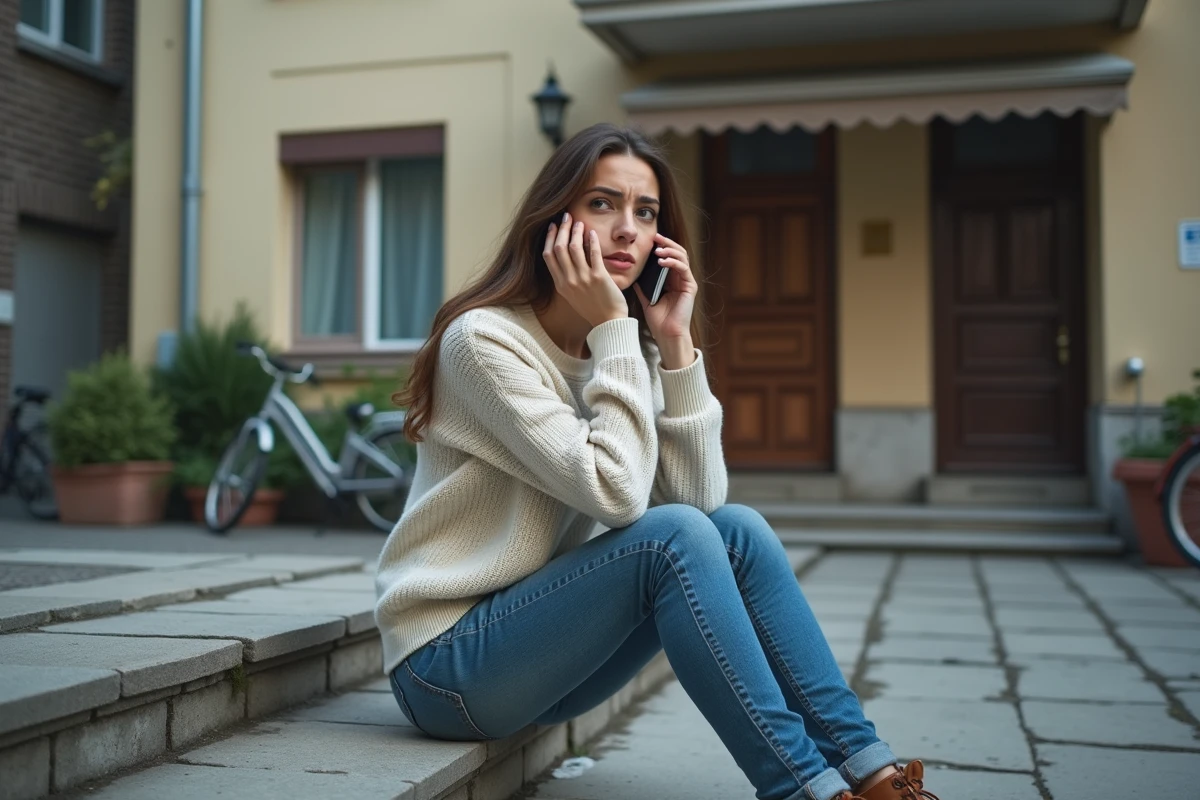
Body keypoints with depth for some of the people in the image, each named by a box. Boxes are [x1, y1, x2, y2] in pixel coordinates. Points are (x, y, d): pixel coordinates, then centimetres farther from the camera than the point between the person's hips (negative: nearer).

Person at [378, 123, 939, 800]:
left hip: (534, 641, 7)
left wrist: (676, 343, -12)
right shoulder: (484, 338, -16)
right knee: (673, 537, -26)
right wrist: (613, 330, -21)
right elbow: (617, 493, -25)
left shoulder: (627, 353, 7)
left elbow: (699, 497, -7)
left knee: (737, 528, -12)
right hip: (447, 663, -7)